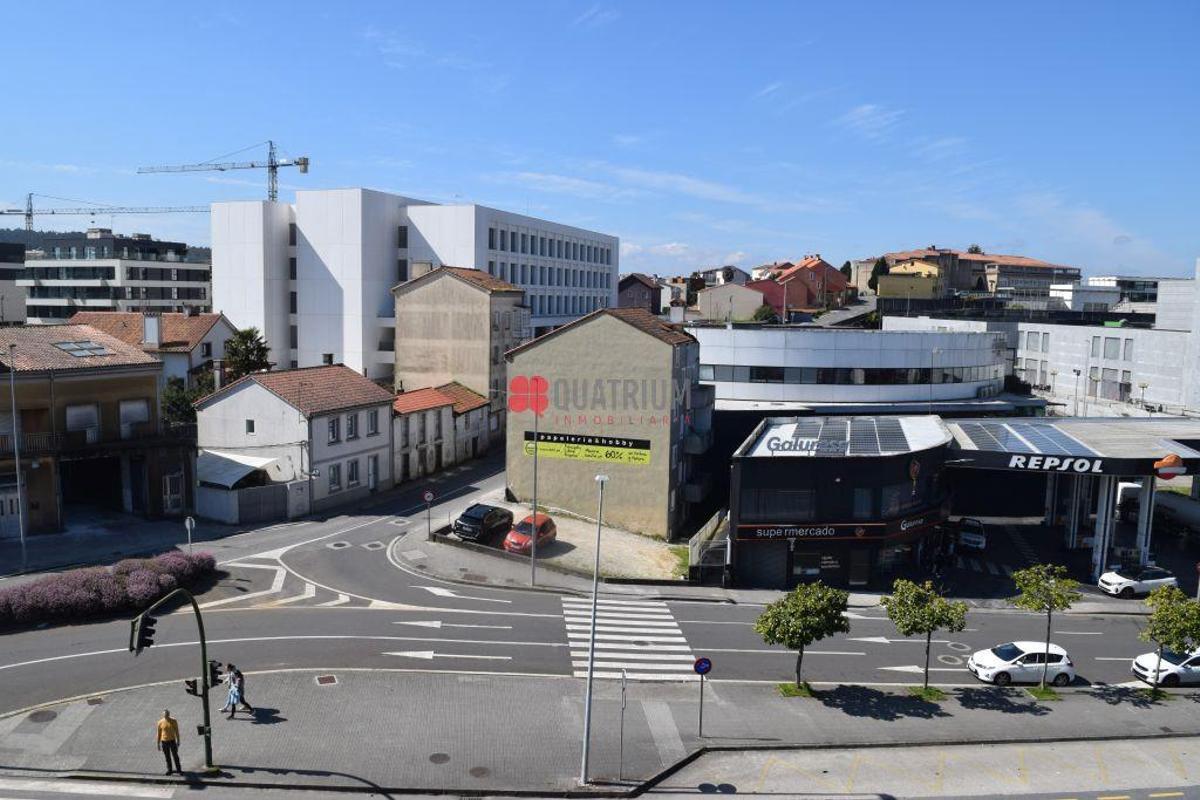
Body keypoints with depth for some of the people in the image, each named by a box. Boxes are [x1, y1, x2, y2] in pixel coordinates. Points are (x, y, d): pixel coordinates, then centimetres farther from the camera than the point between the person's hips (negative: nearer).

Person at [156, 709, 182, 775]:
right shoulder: (160, 722, -7)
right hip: (164, 742, 1)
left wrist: (178, 741, -1)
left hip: (172, 741, -1)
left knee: (175, 756, 3)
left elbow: (177, 731, -1)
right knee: (167, 757, 10)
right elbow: (159, 733, 0)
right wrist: (158, 744, 2)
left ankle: (179, 769, 14)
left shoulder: (173, 721, -8)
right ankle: (169, 770, 26)